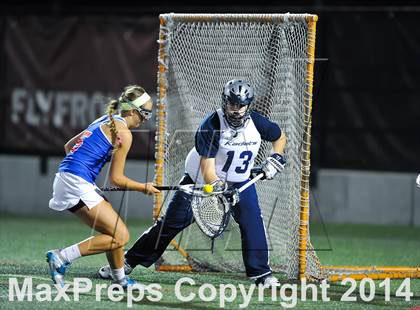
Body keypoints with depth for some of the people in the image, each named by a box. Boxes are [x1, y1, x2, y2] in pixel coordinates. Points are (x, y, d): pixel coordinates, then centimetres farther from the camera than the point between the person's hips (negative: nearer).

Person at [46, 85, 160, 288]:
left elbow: (69, 146, 27)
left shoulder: (106, 121, 19)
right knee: (120, 236, -11)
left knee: (116, 231, 16)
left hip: (65, 178, 10)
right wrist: (144, 188, 5)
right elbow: (116, 179, -8)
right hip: (77, 184, -10)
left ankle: (120, 279, 22)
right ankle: (62, 257, -15)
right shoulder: (123, 133, -8)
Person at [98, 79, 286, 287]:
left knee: (252, 220, -18)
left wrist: (275, 158, -10)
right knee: (172, 221, -4)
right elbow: (207, 167, -33)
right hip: (200, 178, -3)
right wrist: (217, 187, -51)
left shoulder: (257, 122, -16)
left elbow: (280, 137, 7)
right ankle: (129, 262, 6)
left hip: (239, 180, 3)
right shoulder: (211, 125, -28)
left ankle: (261, 274, -8)